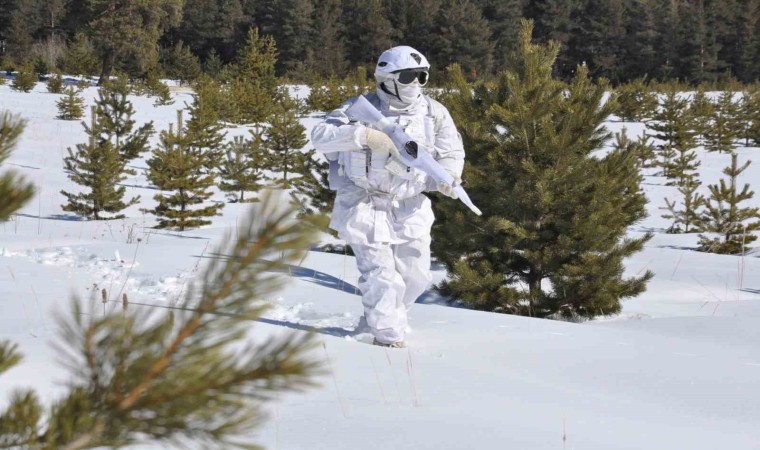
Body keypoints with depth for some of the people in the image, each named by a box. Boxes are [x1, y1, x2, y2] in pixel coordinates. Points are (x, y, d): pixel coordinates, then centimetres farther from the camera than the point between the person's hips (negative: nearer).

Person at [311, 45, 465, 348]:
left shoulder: (434, 113, 1)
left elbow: (452, 152, 3)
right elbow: (320, 136, -18)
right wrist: (363, 135, -33)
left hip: (409, 207, 4)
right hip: (365, 205, -4)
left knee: (416, 276, 8)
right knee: (379, 273, -11)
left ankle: (373, 320, 31)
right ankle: (387, 335, 5)